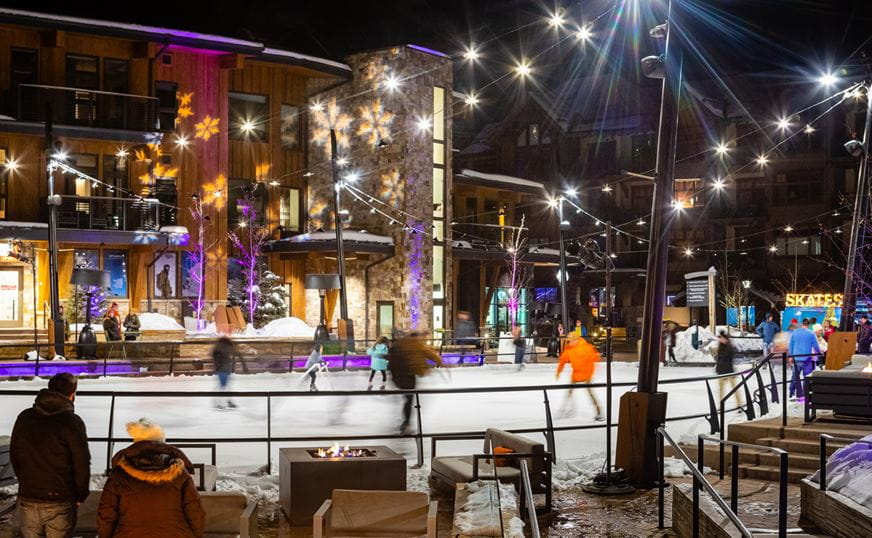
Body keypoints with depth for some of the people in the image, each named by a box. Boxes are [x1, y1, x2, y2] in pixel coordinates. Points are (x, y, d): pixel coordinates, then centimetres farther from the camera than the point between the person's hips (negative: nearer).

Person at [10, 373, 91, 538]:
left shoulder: (24, 418, 2)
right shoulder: (73, 422, -13)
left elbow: (14, 456, 9)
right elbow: (82, 464, -11)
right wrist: (80, 496, 3)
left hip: (27, 500, 4)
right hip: (60, 502, -4)